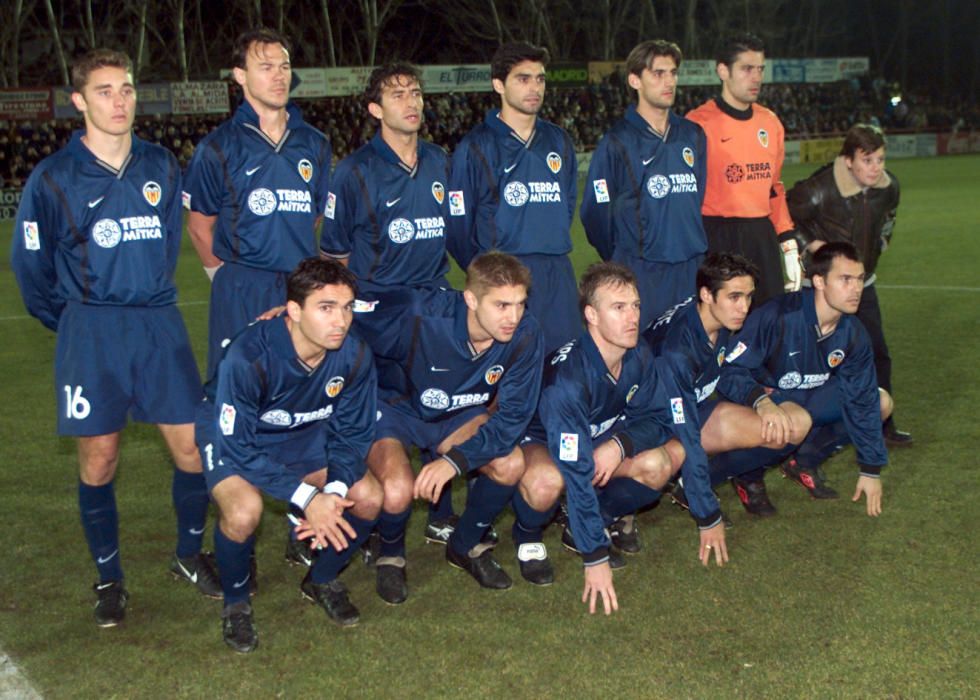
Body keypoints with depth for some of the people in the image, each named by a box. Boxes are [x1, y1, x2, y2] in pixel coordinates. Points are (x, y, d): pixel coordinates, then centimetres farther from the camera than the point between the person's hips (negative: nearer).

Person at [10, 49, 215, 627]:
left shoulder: (162, 168, 5)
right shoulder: (53, 178, -5)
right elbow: (32, 266, 5)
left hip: (161, 324, 3)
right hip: (90, 333, -2)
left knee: (194, 446, 1)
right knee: (98, 460, 2)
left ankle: (190, 555, 24)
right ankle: (109, 577, 20)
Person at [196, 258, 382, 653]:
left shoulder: (354, 356, -21)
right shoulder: (247, 357, -35)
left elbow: (352, 435, -8)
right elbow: (238, 446, -30)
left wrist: (334, 493, -26)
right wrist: (307, 498, -35)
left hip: (305, 438, 5)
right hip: (234, 438, -4)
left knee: (368, 498, -16)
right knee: (244, 510, -34)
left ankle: (323, 580, 14)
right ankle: (235, 602, -2)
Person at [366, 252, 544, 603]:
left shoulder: (525, 336, -23)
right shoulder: (422, 322, -33)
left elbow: (512, 416, -21)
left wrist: (456, 460, -31)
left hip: (458, 416, 4)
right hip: (395, 411, -3)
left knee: (511, 464, -23)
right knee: (400, 490, -31)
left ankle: (467, 545, 7)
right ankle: (390, 554, 6)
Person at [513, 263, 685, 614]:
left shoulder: (639, 357, -15)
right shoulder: (567, 376, -36)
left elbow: (658, 420, -3)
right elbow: (576, 471, -37)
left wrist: (621, 444, -28)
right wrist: (596, 558, -37)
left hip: (601, 441, 6)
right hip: (538, 442, -6)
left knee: (661, 461, -19)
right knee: (547, 482, -40)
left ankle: (589, 524, 3)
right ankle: (527, 535, -5)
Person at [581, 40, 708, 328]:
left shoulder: (693, 136, 10)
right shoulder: (617, 142, -5)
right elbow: (595, 212, -2)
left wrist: (694, 246, 16)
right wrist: (622, 260, 6)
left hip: (693, 269, 5)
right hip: (640, 272, -5)